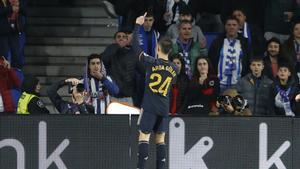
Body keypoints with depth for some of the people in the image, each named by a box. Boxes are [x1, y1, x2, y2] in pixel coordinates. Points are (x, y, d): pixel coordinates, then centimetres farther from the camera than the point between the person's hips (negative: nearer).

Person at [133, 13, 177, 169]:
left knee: (143, 136, -5)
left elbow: (135, 46, -6)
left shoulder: (151, 62, -10)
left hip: (149, 107, -5)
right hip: (164, 109, 5)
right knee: (160, 139, 9)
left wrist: (137, 25, 2)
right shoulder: (174, 69, 4)